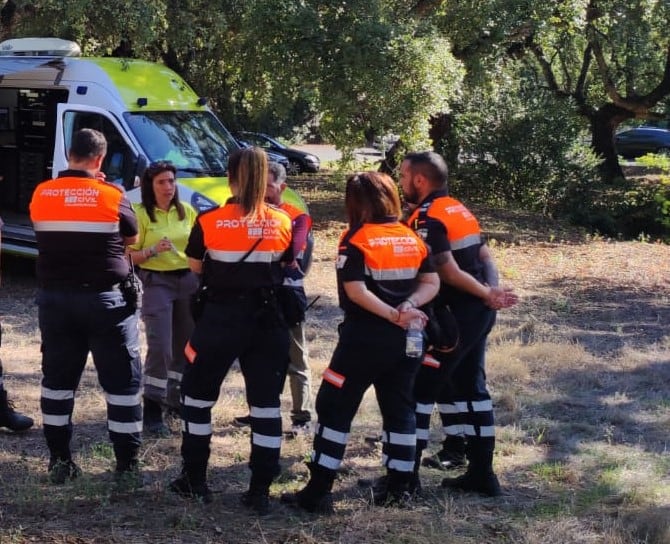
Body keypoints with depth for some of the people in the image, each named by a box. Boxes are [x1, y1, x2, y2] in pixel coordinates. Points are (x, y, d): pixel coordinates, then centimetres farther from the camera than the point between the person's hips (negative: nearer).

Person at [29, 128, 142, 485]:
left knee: (57, 379, 13)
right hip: (105, 299, -3)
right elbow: (131, 238, 5)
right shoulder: (111, 196, -9)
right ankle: (126, 464, 5)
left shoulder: (41, 195, 0)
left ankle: (59, 460, 16)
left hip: (54, 298, 4)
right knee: (121, 381, 4)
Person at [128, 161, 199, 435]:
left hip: (188, 279, 5)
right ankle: (152, 408, -6)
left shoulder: (187, 212, 7)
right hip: (156, 281, -5)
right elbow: (131, 256, -8)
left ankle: (175, 397, 25)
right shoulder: (141, 214, -6)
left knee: (185, 343, 9)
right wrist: (154, 250, -23)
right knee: (160, 346, -11)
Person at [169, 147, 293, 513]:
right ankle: (260, 491, 9)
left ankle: (195, 480, 22)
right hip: (267, 320, 2)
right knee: (266, 403, 8)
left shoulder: (208, 221, -9)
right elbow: (287, 268, 10)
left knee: (198, 395, 16)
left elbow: (195, 268, 3)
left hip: (220, 318, -2)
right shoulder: (282, 223, -2)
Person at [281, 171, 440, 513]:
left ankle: (318, 492, 0)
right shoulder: (413, 238, 8)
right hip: (406, 340, 6)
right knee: (400, 409, 14)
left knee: (334, 408, 1)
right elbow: (431, 283, 5)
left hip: (365, 338, -5)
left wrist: (393, 315, -17)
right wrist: (409, 307, -9)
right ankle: (398, 489, 16)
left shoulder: (356, 239, -9)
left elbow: (356, 291, -17)